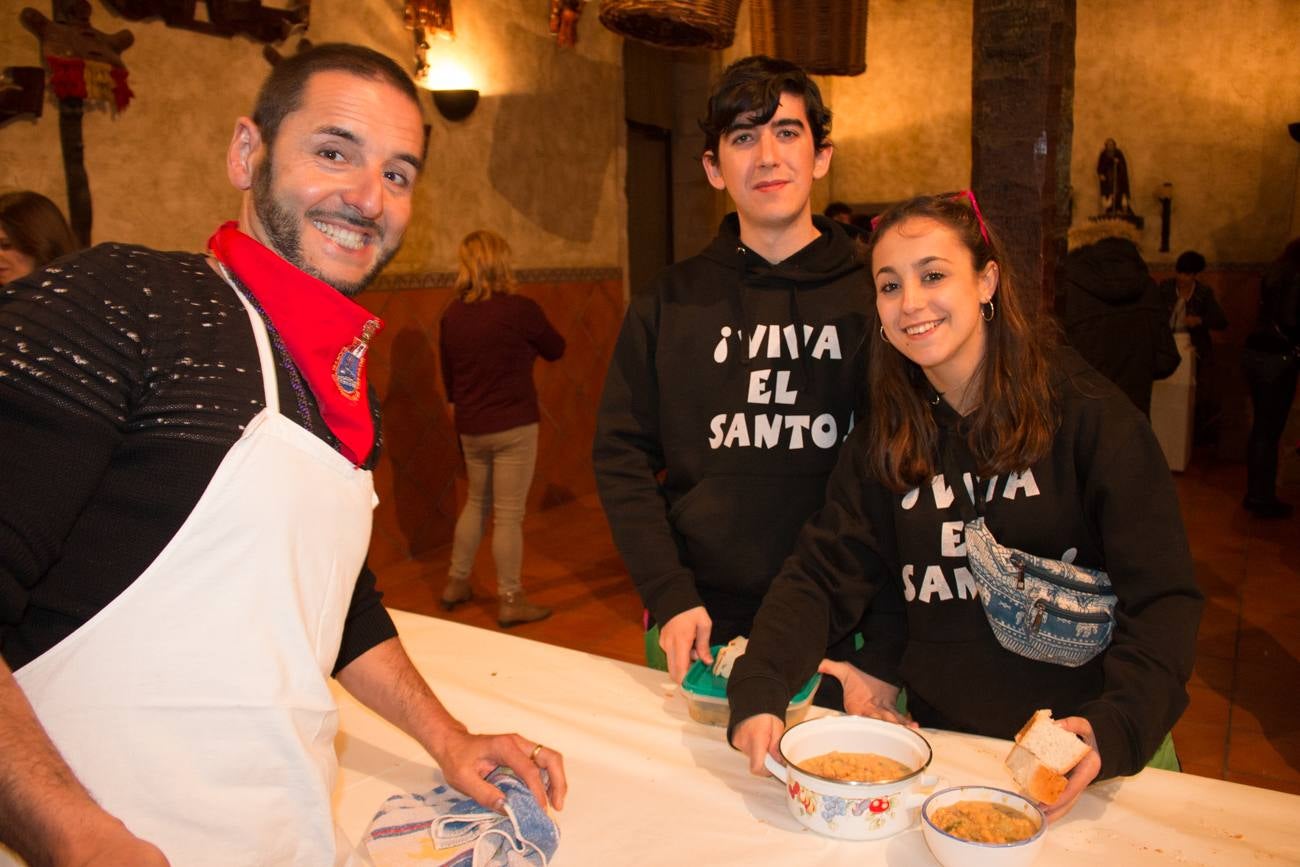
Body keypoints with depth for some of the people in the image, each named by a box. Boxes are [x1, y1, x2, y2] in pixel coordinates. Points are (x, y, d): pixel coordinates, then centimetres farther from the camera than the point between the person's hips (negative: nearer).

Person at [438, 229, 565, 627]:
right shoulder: (520, 309, -14)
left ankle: (456, 583, 32)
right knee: (508, 515, 3)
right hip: (513, 427, -5)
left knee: (477, 502, 23)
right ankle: (510, 601, 13)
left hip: (470, 428, 6)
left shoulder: (452, 314, 1)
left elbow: (448, 375, 11)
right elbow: (555, 349, 2)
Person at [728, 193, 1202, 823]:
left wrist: (1116, 728, -27)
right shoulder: (882, 440, 0)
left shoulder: (1087, 414, -10)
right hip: (943, 736, 2)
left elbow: (1161, 595, -12)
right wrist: (756, 689, -21)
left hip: (1080, 741, -1)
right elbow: (822, 574, -5)